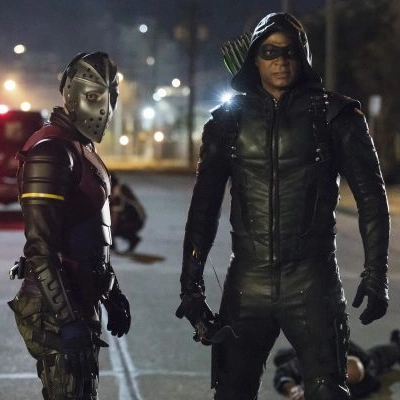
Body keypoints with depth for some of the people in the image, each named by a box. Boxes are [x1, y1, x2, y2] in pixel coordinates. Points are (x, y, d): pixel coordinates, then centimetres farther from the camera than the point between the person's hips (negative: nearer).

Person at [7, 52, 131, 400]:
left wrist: (112, 294, 20)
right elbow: (40, 247, -23)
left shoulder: (84, 150, 15)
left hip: (81, 300, 10)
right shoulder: (51, 150, -16)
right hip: (57, 309, -10)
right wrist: (67, 319, -25)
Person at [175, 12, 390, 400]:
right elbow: (204, 205, 7)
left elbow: (371, 196, 2)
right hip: (245, 284, 2)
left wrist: (375, 275, -4)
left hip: (312, 282, -2)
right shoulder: (229, 118, 6)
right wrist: (191, 282, 2)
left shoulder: (333, 114, 1)